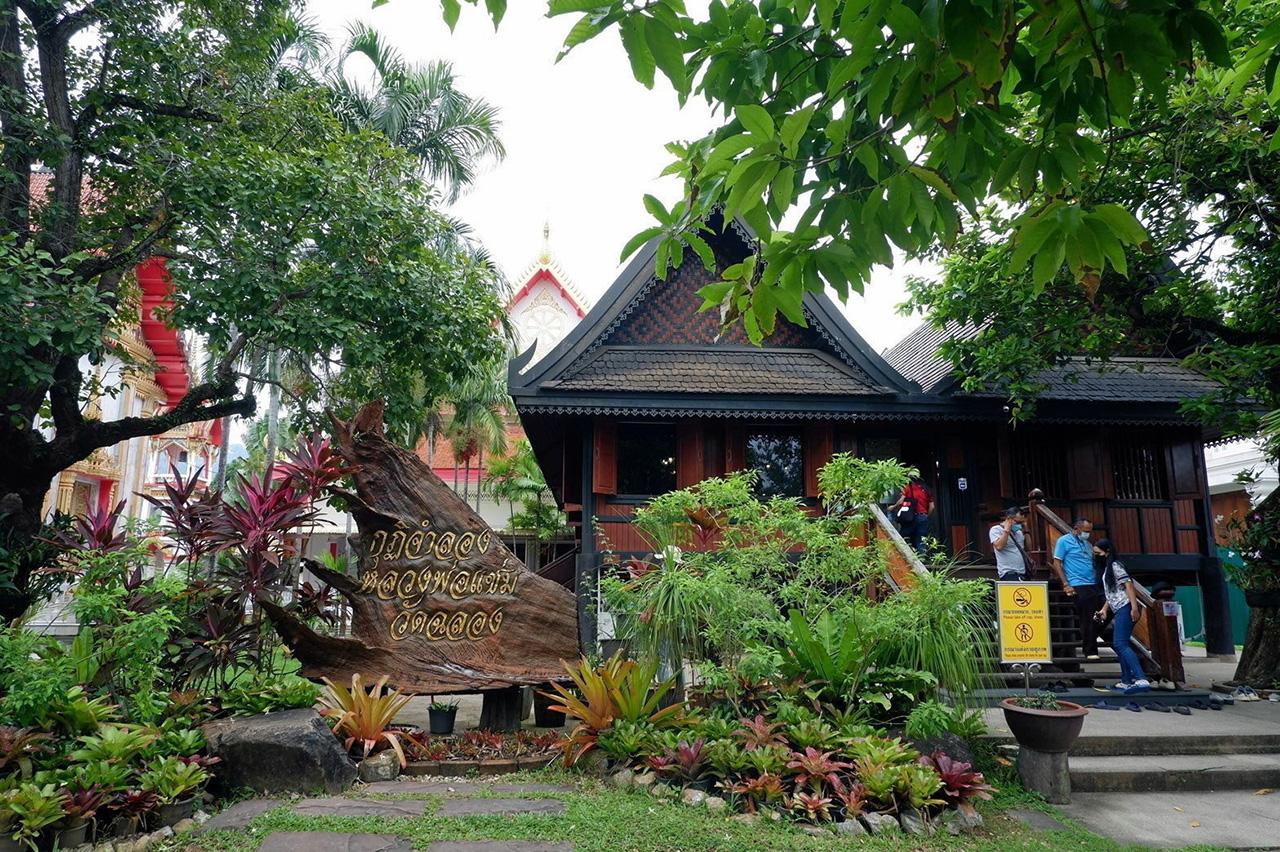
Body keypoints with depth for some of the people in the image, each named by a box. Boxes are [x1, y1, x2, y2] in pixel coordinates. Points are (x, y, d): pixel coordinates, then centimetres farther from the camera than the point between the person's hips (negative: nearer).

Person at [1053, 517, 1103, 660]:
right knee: (1087, 619, -3)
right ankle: (1090, 652, 6)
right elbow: (1057, 563, -6)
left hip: (1094, 585, 7)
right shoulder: (1064, 541, -2)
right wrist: (1066, 584, -12)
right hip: (1078, 586, -7)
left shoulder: (1087, 544, 18)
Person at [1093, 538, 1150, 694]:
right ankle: (1126, 682, 14)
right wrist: (1104, 610, 16)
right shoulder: (1107, 568, 22)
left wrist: (1134, 607, -24)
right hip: (1119, 610, 10)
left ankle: (1141, 680, -27)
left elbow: (1129, 584, -16)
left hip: (1125, 608, -10)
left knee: (1121, 644, -18)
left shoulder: (1115, 565, -7)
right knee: (1119, 644, 11)